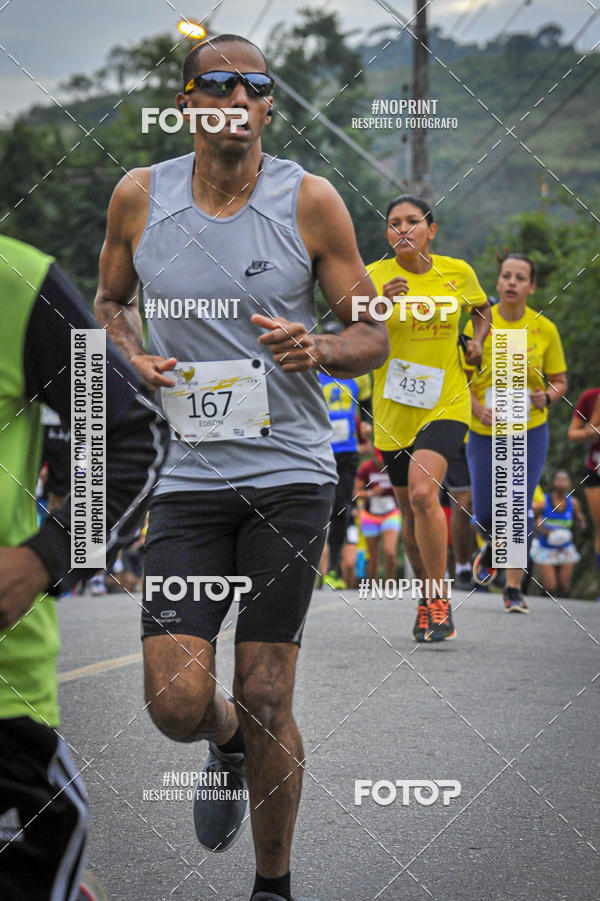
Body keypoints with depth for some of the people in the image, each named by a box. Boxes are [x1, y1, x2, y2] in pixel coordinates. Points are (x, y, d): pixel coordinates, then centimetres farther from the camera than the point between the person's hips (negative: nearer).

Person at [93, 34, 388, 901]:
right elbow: (110, 298, 20)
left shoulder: (310, 201, -2)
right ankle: (229, 744, 29)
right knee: (176, 704, -9)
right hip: (188, 473, 1)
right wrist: (135, 356, -1)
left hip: (290, 473, -1)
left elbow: (373, 337, 4)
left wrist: (316, 349, -18)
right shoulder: (139, 197, 3)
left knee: (265, 700, -1)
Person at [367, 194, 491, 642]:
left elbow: (482, 308, 22)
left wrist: (477, 341, 2)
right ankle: (428, 603, 29)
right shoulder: (373, 277, -4)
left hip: (446, 405, -2)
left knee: (422, 491, -23)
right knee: (410, 511, 9)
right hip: (393, 410, 2)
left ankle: (440, 600, -14)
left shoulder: (458, 273, 1)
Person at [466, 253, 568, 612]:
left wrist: (546, 398, -16)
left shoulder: (545, 329, -4)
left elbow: (560, 382, 6)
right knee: (485, 513, 4)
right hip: (484, 432, 1)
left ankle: (514, 588, 3)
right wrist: (478, 407, -17)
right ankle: (493, 546, 41)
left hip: (530, 432, -1)